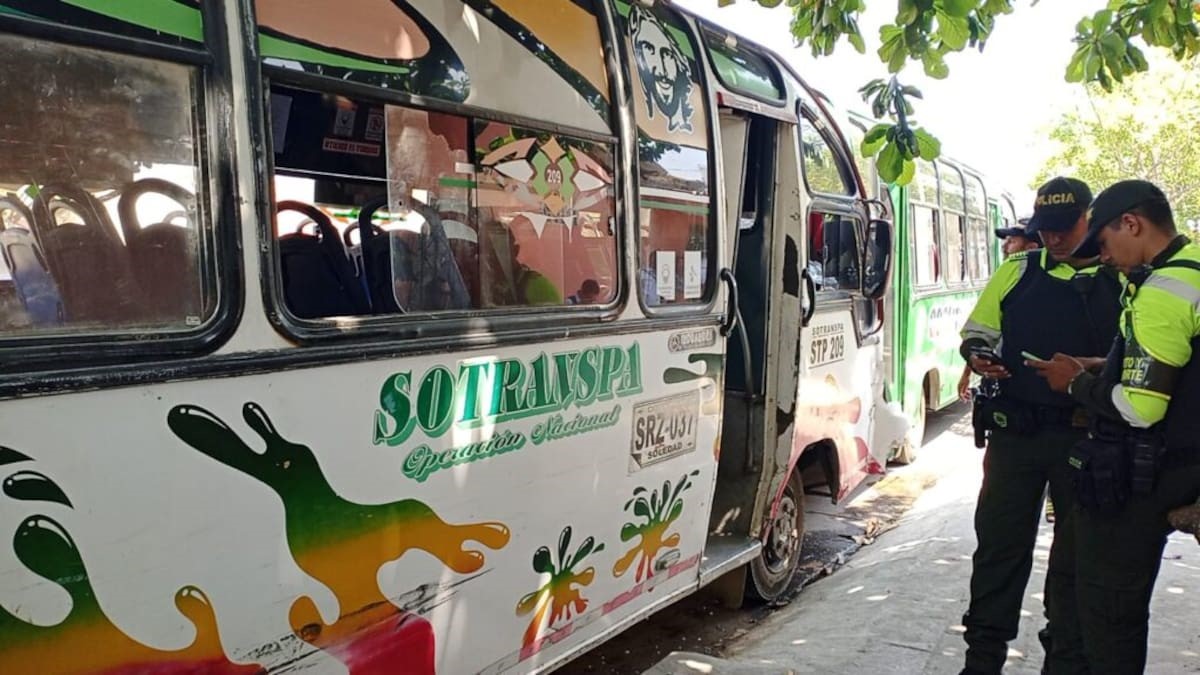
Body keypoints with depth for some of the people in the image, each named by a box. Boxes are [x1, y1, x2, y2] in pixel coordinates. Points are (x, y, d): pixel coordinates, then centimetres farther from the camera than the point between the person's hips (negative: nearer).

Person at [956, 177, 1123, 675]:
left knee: (1076, 557, 10)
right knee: (998, 544, 8)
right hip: (1014, 431, 2)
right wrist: (977, 354, -10)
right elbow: (977, 330, 13)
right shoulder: (1017, 271, 7)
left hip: (1086, 435, -1)